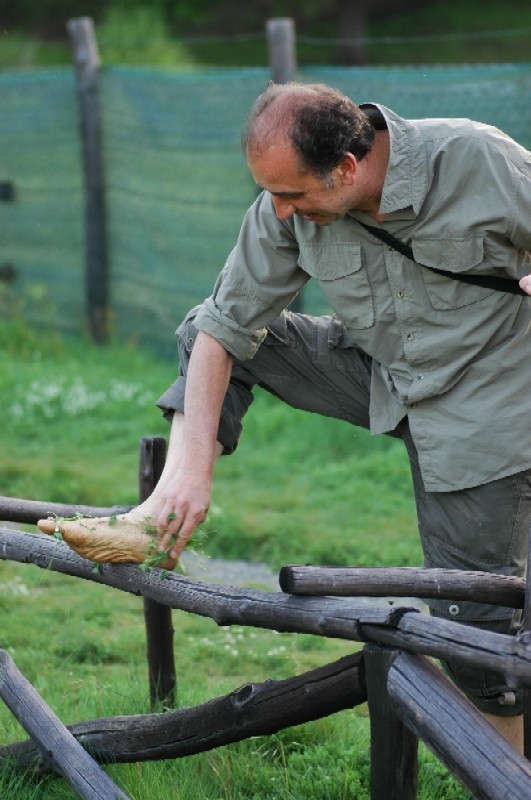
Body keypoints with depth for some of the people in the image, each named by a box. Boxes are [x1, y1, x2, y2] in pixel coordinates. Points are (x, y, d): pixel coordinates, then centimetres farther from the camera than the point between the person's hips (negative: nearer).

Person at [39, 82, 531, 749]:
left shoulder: (477, 160, -28)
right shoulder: (288, 207, -15)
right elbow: (224, 326, -12)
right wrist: (195, 465, -17)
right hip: (377, 373, 5)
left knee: (470, 617, -5)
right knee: (208, 334, -1)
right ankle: (156, 521, -9)